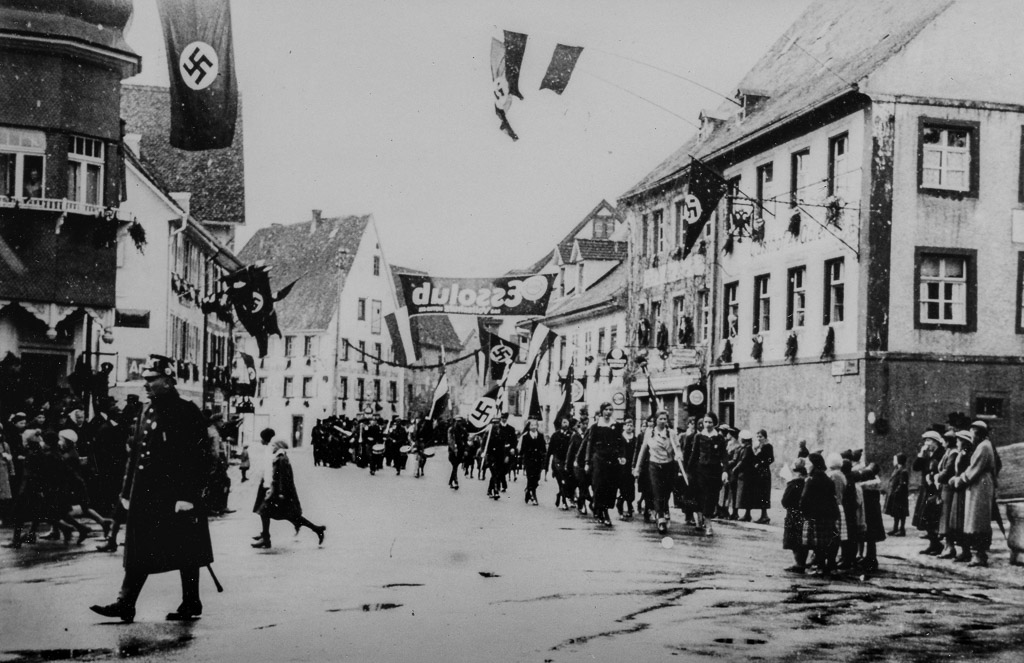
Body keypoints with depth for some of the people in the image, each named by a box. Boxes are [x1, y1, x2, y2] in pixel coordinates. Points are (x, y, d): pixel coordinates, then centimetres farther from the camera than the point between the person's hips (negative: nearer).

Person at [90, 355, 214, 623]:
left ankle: (191, 604, 15)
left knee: (186, 554, 4)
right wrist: (128, 491, 12)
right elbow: (135, 453, 16)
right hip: (146, 495, 7)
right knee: (139, 552, 6)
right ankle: (125, 604, 7)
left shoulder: (188, 413, -10)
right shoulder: (148, 413, 13)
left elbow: (199, 457, -15)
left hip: (176, 496, -7)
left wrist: (188, 496, -19)